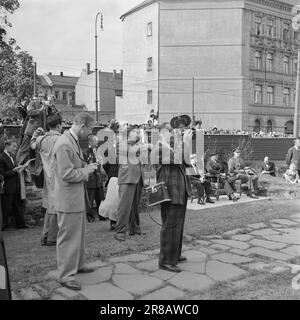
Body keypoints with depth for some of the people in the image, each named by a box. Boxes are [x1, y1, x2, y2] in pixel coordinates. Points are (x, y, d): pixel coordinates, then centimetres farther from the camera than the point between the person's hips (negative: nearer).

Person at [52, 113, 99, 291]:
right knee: (68, 237, 0)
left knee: (79, 234, 21)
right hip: (68, 200, -10)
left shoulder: (74, 141, 11)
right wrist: (86, 170, -13)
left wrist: (87, 167, 6)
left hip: (77, 198, 10)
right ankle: (66, 275, 13)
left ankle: (78, 265, 37)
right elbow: (67, 174, -25)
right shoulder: (64, 145, -21)